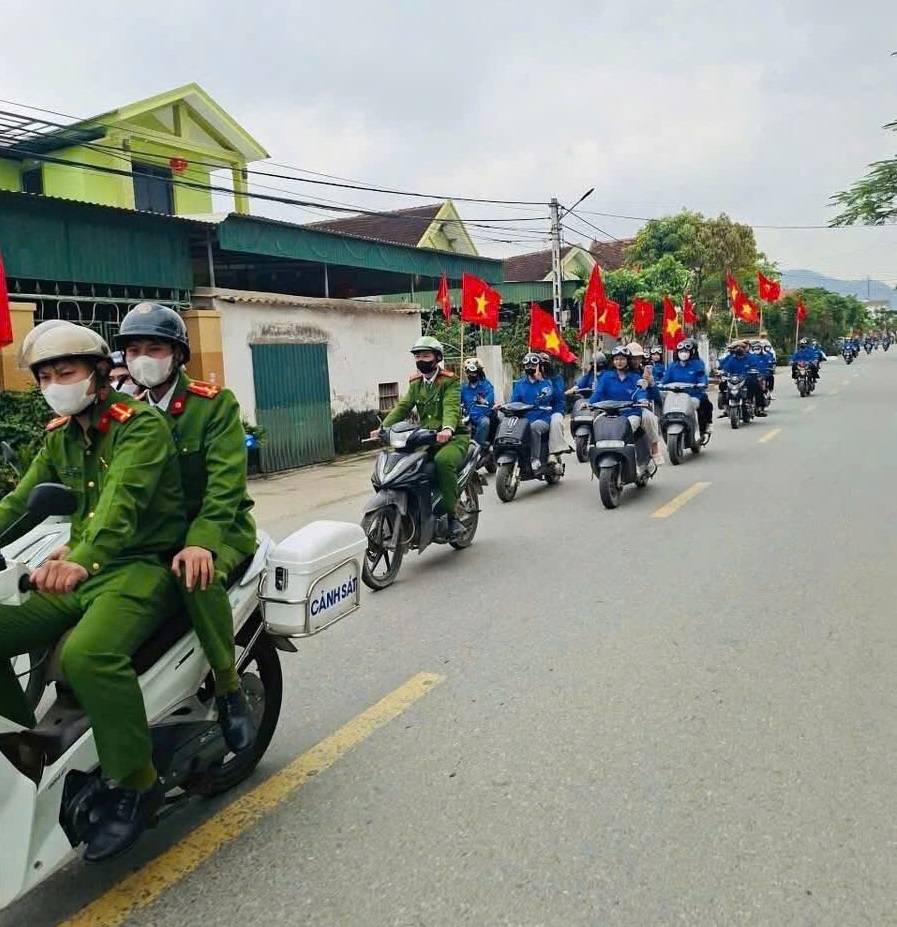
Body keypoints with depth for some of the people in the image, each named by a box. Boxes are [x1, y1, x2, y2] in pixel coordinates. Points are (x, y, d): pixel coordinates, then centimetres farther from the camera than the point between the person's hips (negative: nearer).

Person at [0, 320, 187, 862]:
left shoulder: (141, 425, -11)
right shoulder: (59, 437, 14)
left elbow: (123, 497, -28)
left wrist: (84, 558, -45)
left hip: (142, 567, -8)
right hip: (84, 570, 8)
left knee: (87, 654, -33)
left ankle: (136, 784, -14)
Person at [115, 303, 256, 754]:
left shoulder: (214, 403, -5)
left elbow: (226, 479, -17)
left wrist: (201, 542, -31)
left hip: (218, 527, -5)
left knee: (196, 576, -36)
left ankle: (230, 687, -16)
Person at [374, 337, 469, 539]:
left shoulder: (449, 381, -6)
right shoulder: (416, 383, 14)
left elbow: (451, 407, -23)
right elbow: (403, 407, 4)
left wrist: (447, 428, -43)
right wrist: (383, 428, -12)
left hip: (453, 437, -6)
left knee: (443, 461, -37)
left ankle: (452, 514, -23)